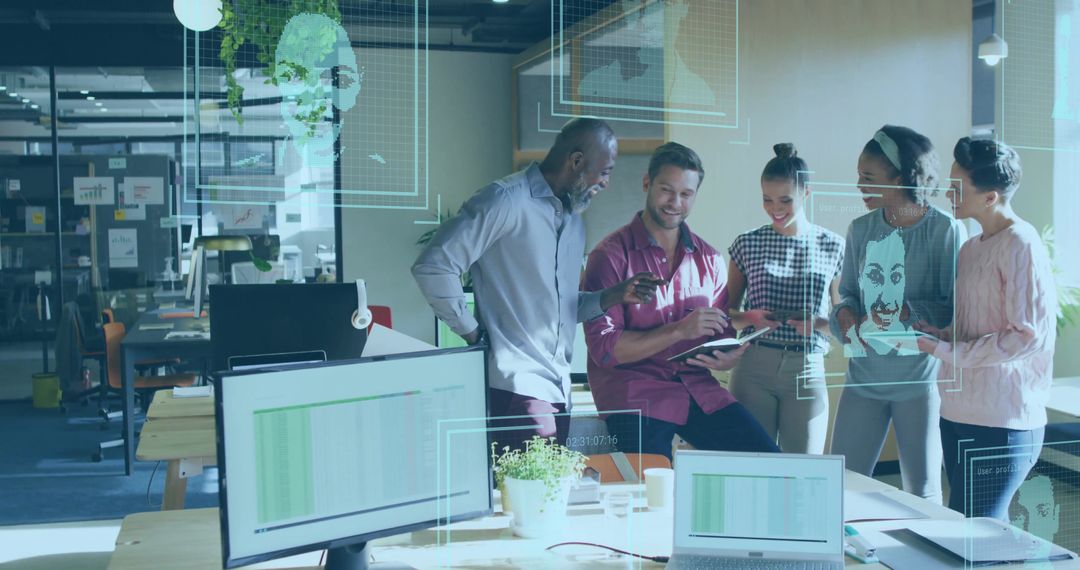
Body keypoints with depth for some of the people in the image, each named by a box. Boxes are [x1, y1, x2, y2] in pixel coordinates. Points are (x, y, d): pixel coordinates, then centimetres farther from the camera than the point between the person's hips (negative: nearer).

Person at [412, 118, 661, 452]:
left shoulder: (574, 219, 19)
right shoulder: (506, 202, -10)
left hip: (558, 388, 8)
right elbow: (433, 268, -14)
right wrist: (473, 332, -9)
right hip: (516, 387, -8)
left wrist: (613, 296, 6)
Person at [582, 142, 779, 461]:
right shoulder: (611, 255, -4)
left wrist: (727, 358, -9)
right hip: (635, 397, -5)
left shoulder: (710, 260, 13)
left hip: (699, 390, 5)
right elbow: (604, 348, -10)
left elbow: (724, 338, 16)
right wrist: (679, 330, -19)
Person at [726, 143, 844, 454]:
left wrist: (818, 323, -10)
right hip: (753, 369, 0)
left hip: (807, 371, 0)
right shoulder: (747, 244, 5)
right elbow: (728, 311, 10)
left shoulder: (833, 247, 5)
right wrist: (749, 318, -10)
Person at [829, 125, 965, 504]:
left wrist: (910, 313, -24)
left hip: (919, 377, -4)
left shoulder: (945, 229, -10)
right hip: (863, 374, 5)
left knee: (922, 492, 8)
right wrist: (844, 314, -6)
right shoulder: (861, 229, 6)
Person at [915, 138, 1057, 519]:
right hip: (959, 416, 8)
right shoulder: (971, 249, 15)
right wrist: (933, 333, 1)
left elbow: (1030, 335, -17)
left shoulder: (1021, 245, -11)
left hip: (1001, 424, -8)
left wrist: (946, 351, -15)